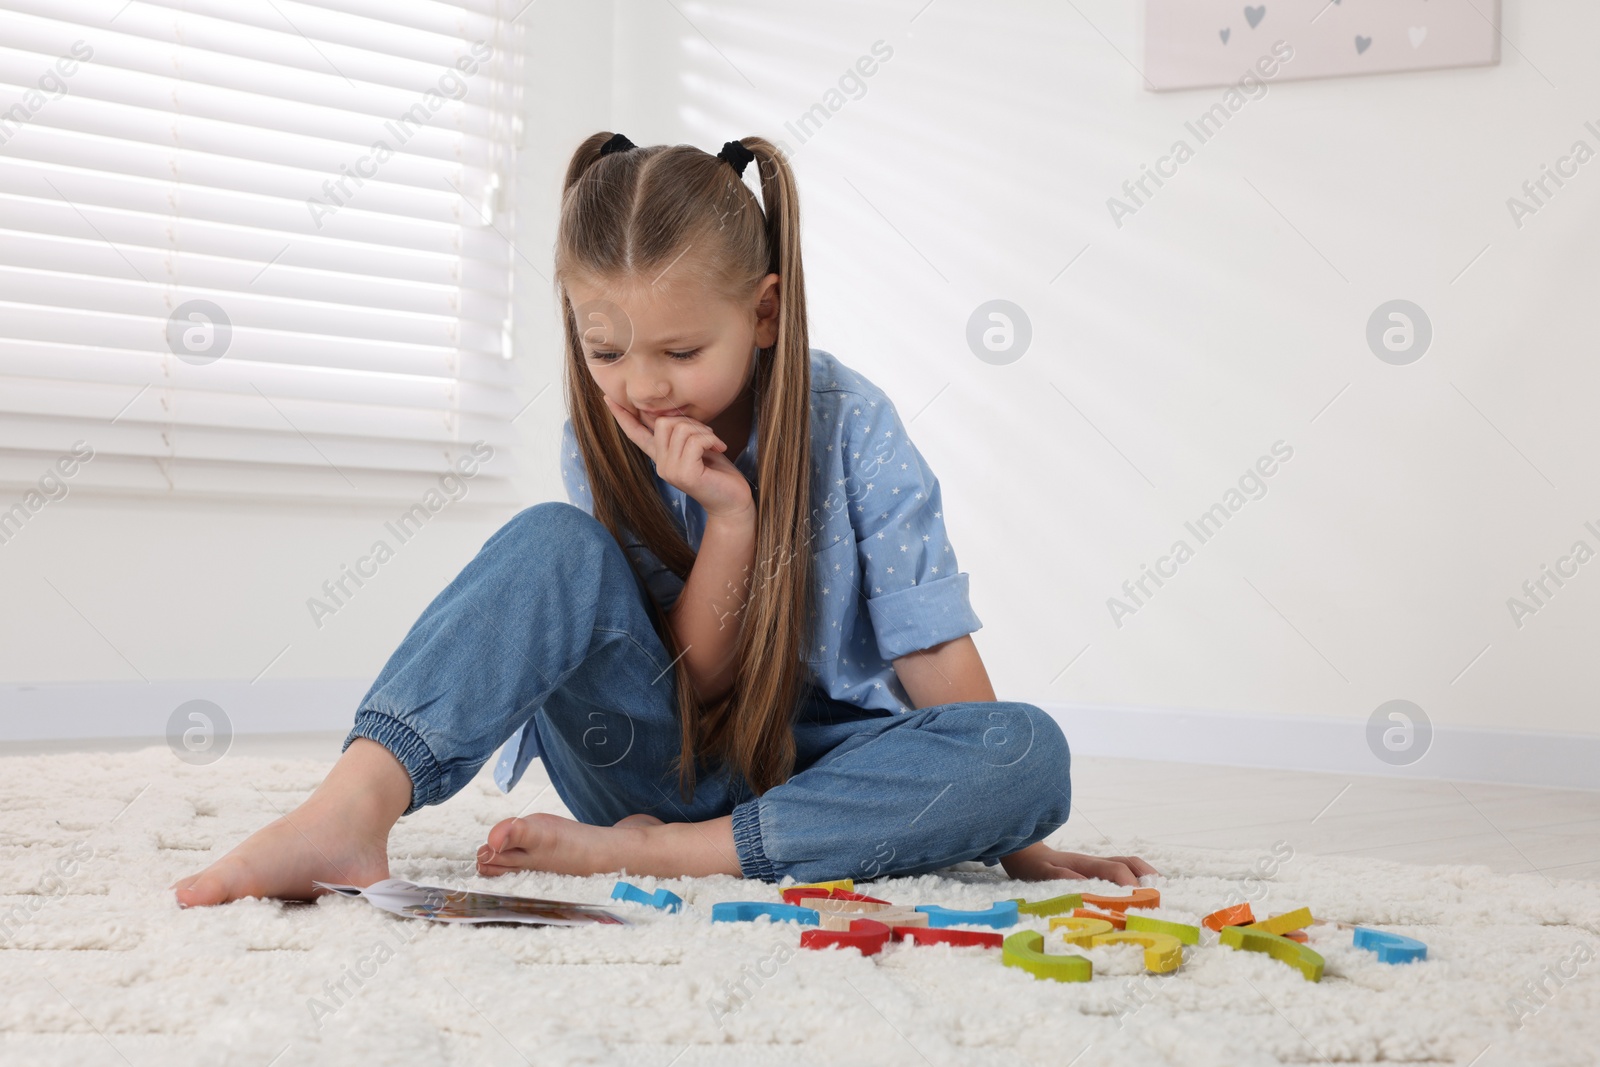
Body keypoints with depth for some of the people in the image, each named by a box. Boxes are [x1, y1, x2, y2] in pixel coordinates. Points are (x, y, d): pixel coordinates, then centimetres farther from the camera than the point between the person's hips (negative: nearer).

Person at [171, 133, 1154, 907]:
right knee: (555, 545, -24)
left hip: (823, 771, 0)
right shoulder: (600, 443, -7)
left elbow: (936, 654, -11)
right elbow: (690, 683, -8)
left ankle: (649, 851, -32)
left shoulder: (849, 425, -13)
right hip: (668, 763, 1)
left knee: (1030, 749, -31)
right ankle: (355, 808, -44)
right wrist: (728, 519, -23)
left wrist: (1016, 843, -14)